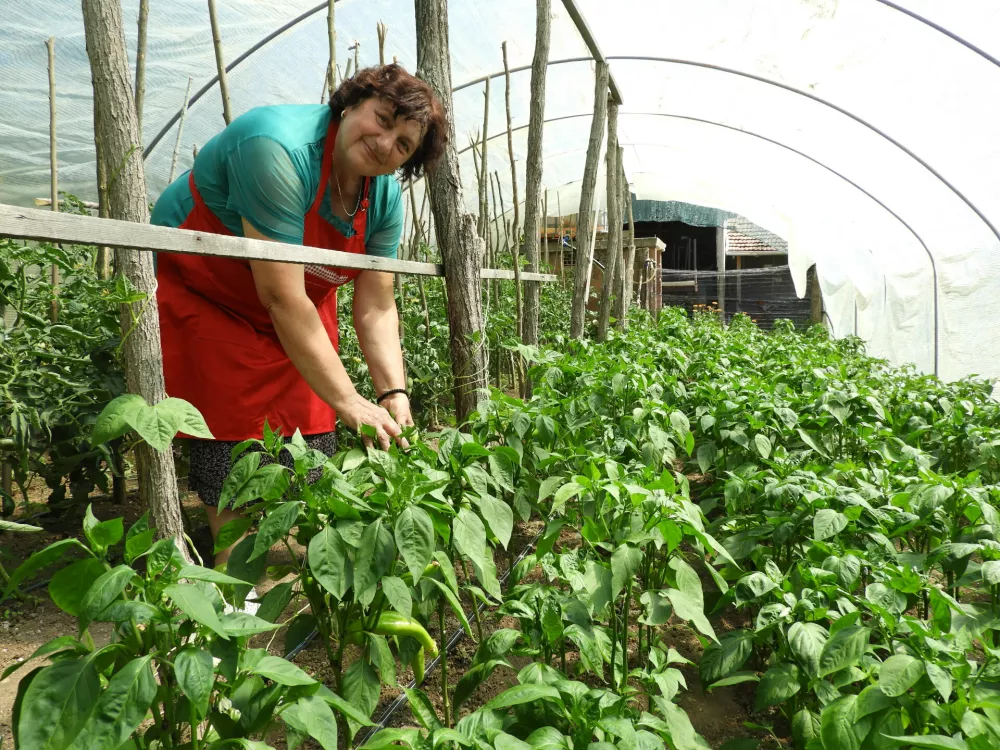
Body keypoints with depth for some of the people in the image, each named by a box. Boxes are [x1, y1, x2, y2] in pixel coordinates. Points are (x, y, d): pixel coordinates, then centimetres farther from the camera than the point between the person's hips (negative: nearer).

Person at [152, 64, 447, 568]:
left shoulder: (384, 196, -9)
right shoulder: (279, 149, -32)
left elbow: (376, 308, -9)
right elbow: (282, 298, -36)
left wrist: (393, 392, -24)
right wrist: (348, 401, -35)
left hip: (299, 312, 6)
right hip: (202, 295, -6)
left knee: (310, 439, 1)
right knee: (238, 450, -10)